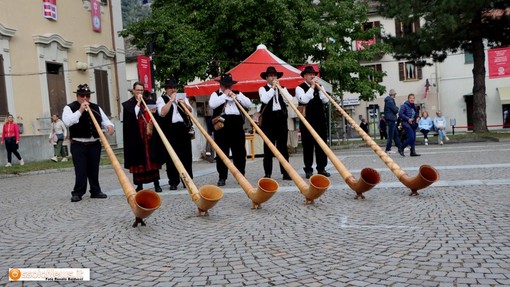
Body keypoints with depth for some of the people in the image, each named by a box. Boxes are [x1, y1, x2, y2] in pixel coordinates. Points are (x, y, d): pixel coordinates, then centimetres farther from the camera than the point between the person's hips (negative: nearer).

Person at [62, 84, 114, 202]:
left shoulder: (96, 107, 14)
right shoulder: (70, 108, 1)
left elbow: (104, 120, 13)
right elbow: (67, 122, -16)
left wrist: (109, 126, -9)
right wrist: (80, 111, -20)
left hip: (94, 144, 4)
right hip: (78, 145, -4)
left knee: (94, 169, 8)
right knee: (80, 170, -5)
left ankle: (95, 191, 17)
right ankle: (77, 193, 4)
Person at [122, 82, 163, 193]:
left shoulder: (150, 102, 13)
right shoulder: (127, 104, 5)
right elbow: (132, 116, -12)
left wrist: (154, 112, -6)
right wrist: (138, 102, -8)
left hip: (150, 136, 2)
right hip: (136, 137, -2)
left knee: (153, 159, 0)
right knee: (138, 160, -1)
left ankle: (156, 184, 3)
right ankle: (139, 185, 6)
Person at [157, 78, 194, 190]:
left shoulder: (182, 98, 18)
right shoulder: (161, 99, 5)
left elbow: (190, 111, 12)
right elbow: (162, 113, -12)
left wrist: (184, 104, -7)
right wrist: (171, 100, -11)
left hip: (183, 128, 3)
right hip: (169, 130, -3)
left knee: (186, 155, 4)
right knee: (171, 156, -1)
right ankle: (173, 182, 5)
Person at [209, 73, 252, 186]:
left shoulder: (238, 93, 18)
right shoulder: (215, 94, 11)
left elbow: (249, 104, 6)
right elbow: (212, 104, -10)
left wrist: (236, 96, -4)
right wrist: (225, 95, -7)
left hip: (237, 123, 2)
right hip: (221, 124, -2)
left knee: (240, 151, 4)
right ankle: (222, 177, 6)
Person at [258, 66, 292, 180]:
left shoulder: (282, 88, 15)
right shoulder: (262, 89, 6)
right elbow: (265, 100, -15)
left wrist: (281, 88, -4)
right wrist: (273, 87, -8)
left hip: (281, 118, 3)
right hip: (269, 119, -2)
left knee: (283, 146, 4)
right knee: (268, 146, -1)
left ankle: (285, 172, 8)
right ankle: (267, 173, 3)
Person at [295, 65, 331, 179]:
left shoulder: (319, 87, 16)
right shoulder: (300, 88, 0)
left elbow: (325, 100, 3)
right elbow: (304, 100, -18)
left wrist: (318, 88, -4)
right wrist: (312, 87, -11)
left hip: (320, 118, 5)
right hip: (307, 119, -4)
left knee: (321, 144, 4)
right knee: (308, 145, -2)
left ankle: (322, 168, 11)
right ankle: (308, 169, 3)